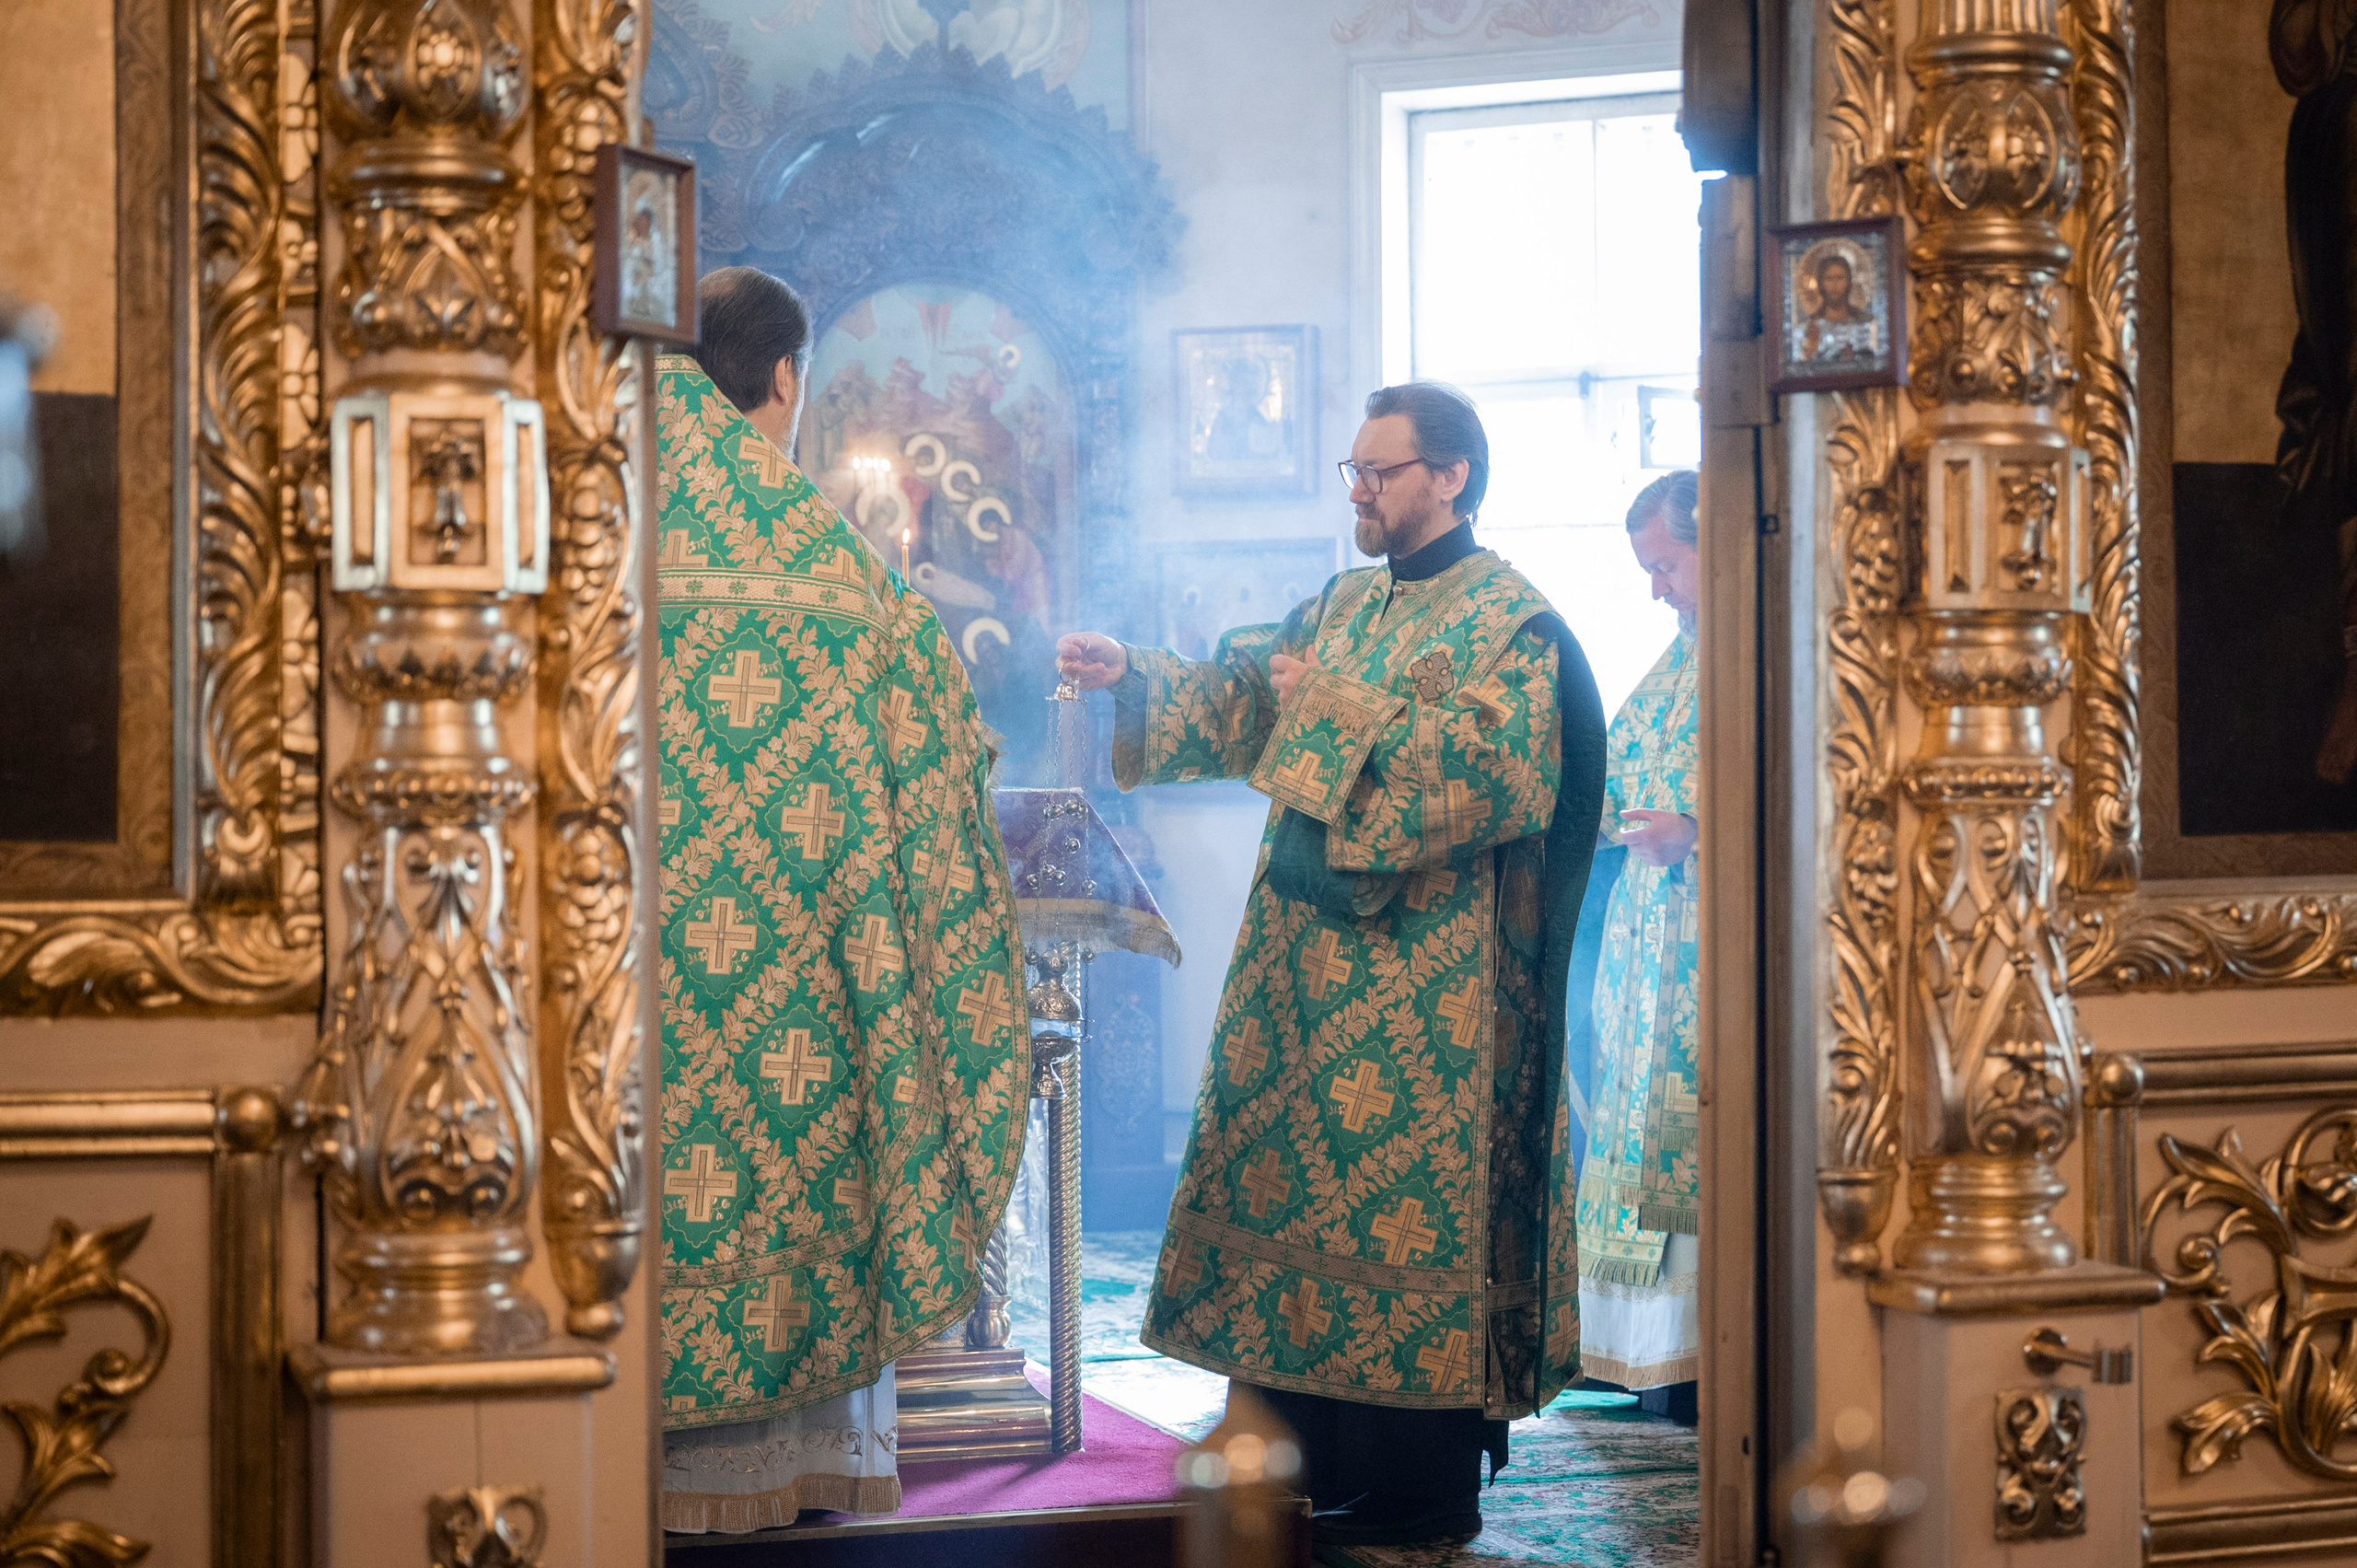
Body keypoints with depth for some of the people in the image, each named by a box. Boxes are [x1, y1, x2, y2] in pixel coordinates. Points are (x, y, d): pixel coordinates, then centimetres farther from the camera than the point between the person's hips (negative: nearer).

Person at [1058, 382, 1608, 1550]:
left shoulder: (1507, 619, -7)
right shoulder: (1346, 606, 17)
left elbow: (1500, 770, -19)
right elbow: (1239, 694, 14)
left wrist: (1341, 708, -19)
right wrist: (1133, 675, -2)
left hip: (1424, 979, -8)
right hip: (1310, 960, 8)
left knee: (1401, 1197, -5)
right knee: (1302, 1181, 7)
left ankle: (1420, 1496, 3)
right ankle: (1314, 1462, 15)